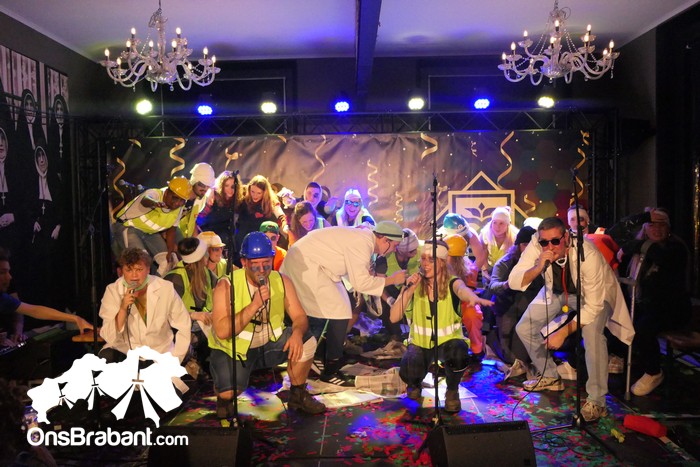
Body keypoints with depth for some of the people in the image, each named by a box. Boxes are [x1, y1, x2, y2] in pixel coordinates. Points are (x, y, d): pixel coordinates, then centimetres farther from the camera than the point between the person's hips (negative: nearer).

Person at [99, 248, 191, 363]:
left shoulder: (165, 288, -9)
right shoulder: (113, 291, -8)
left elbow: (184, 325, -2)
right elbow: (110, 338, -13)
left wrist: (174, 360, -7)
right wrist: (123, 309, -27)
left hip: (160, 353, 0)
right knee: (106, 357, -26)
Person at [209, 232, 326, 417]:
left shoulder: (282, 281, -7)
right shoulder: (226, 286, -20)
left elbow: (299, 316, -6)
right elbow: (221, 332, -28)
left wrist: (297, 333, -30)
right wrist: (254, 305, -35)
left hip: (270, 343, 4)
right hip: (233, 349, -3)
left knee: (306, 342, -17)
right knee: (228, 394, -25)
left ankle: (298, 395, 7)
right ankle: (224, 400, 16)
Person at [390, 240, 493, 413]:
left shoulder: (452, 283, -14)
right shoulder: (414, 284, -9)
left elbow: (463, 289, -43)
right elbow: (394, 318, -18)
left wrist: (474, 298, -67)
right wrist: (408, 291, -29)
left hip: (448, 340, -1)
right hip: (420, 342, 1)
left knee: (459, 352, -35)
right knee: (409, 373, -28)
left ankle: (452, 391, -1)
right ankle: (415, 384, 15)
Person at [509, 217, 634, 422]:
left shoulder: (588, 254, -37)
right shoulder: (536, 245, -28)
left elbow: (593, 306, -33)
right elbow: (513, 282, -28)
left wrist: (563, 332, -36)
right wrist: (538, 268, -46)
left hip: (593, 294, -5)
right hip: (557, 292, 5)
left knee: (592, 333, -31)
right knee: (524, 328, -3)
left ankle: (596, 401, -16)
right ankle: (550, 377, 20)